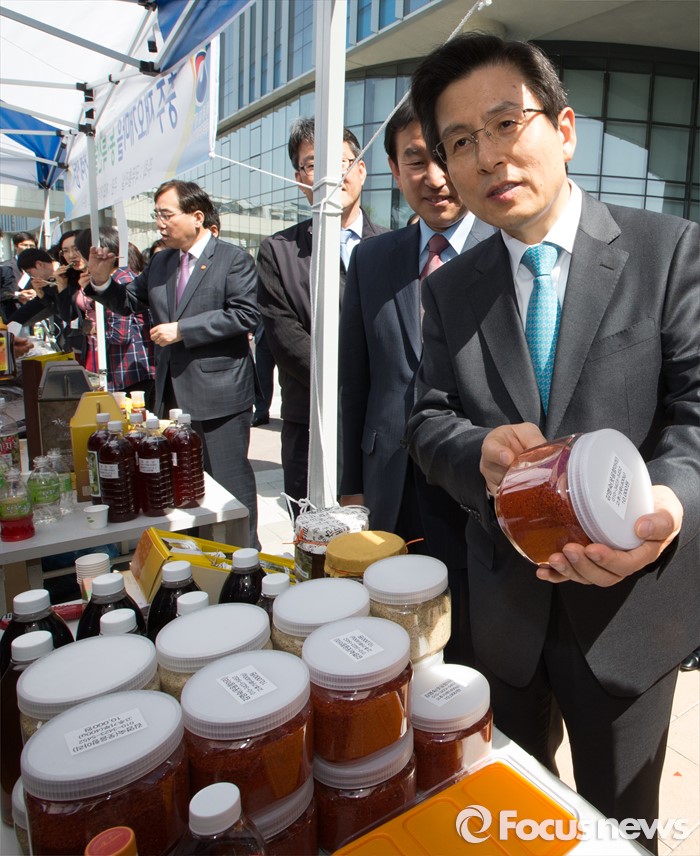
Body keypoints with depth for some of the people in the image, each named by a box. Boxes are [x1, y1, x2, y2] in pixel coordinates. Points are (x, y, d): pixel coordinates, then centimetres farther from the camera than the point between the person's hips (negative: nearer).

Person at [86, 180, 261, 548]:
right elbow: (129, 301, 22)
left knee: (229, 479, 1)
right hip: (173, 393, 7)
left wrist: (182, 330, -18)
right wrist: (101, 281, 1)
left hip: (218, 393, -7)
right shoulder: (160, 262, 15)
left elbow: (245, 315, -18)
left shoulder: (234, 260, -6)